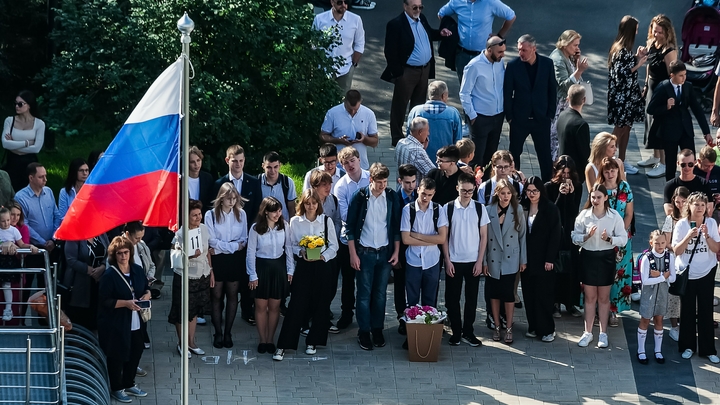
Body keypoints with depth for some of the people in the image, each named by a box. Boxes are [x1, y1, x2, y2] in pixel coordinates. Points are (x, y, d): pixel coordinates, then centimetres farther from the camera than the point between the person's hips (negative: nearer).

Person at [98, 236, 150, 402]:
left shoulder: (137, 270, 4)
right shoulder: (109, 275, -16)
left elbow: (146, 288, 18)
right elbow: (105, 301, -17)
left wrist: (147, 294, -5)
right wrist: (126, 303, -25)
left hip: (135, 323, 6)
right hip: (115, 325, -6)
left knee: (136, 352, 14)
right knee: (117, 356, 4)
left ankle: (129, 384, 34)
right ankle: (116, 389, 19)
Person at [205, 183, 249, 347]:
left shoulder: (241, 214, 0)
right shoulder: (211, 215, -7)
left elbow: (243, 240, 1)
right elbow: (212, 241, -11)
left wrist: (220, 247, -12)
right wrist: (233, 245, -14)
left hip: (235, 259, 2)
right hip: (217, 260, -2)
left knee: (232, 296, 6)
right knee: (217, 296, 3)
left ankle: (228, 333, 14)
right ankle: (218, 333, 10)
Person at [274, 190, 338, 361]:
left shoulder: (326, 221, 2)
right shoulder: (295, 221, 2)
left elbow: (334, 245, 4)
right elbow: (291, 245, 4)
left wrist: (324, 256, -12)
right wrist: (301, 252, -15)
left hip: (322, 266, 1)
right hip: (303, 266, -1)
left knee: (320, 305, 6)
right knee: (296, 305, -6)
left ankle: (312, 342, 21)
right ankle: (283, 345, -5)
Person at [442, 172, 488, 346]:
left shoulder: (479, 208, 0)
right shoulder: (448, 208, -3)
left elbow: (483, 236, 3)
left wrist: (480, 261, -3)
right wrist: (447, 260, -5)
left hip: (473, 261, 1)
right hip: (454, 261, -1)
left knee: (472, 298, 5)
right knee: (452, 298, 3)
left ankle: (468, 332, 15)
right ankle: (456, 332, 13)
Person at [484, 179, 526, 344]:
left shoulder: (517, 210, -2)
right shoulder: (488, 211, -4)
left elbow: (522, 235, 2)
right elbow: (484, 237, -1)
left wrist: (523, 259, 1)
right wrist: (484, 261, -3)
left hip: (510, 260, -1)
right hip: (493, 259, 1)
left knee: (508, 293, -2)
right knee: (494, 293, 7)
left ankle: (509, 328, 9)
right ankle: (497, 327, 19)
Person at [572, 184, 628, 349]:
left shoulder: (615, 216, -8)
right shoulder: (583, 215, -5)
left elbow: (623, 239, -6)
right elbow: (575, 237, -2)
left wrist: (609, 239, -24)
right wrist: (587, 236, -21)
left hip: (606, 257, -1)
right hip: (588, 257, 1)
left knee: (604, 298, 9)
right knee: (590, 297, 8)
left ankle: (603, 333, 17)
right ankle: (588, 333, 16)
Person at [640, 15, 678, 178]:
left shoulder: (669, 51, -23)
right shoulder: (652, 44, 2)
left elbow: (672, 76, -21)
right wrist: (646, 85, 19)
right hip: (652, 89, 9)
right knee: (651, 122, 19)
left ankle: (664, 164, 8)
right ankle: (655, 157, 35)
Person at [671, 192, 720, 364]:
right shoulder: (682, 224, -8)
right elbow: (676, 251, -10)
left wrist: (706, 235, -22)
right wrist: (689, 236, -23)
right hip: (686, 273, 0)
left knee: (706, 311, 2)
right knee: (687, 311, 8)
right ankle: (688, 346, 20)